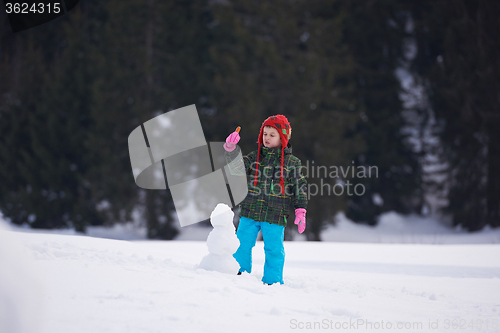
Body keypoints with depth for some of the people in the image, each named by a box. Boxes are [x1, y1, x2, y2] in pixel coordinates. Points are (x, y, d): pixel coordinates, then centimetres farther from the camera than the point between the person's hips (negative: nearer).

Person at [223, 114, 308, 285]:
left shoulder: (292, 162, 3)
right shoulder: (255, 157, 9)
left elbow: (299, 188, 5)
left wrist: (300, 212, -1)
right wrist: (231, 149, -19)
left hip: (275, 215, -2)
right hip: (250, 212, 2)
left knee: (274, 250, 1)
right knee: (242, 245, 5)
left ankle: (272, 282, 13)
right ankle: (240, 275, 18)